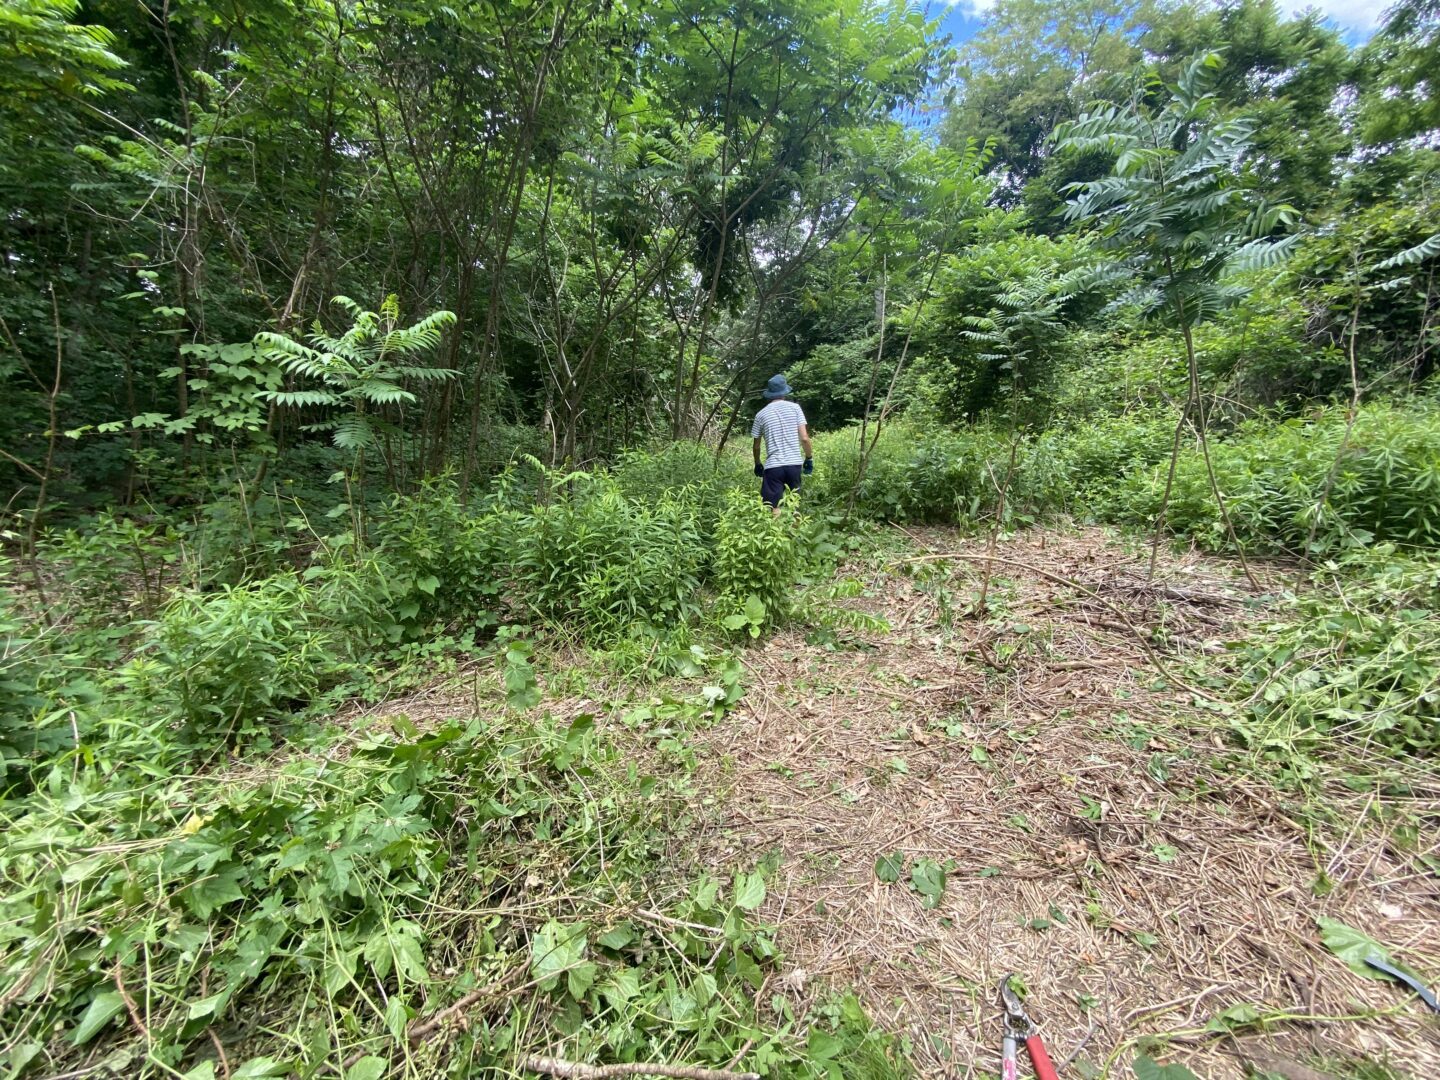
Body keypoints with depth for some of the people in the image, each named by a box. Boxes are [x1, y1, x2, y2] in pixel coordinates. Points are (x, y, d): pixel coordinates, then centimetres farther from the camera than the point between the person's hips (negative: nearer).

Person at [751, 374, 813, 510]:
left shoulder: (761, 414, 5)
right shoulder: (795, 407, 4)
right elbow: (804, 438, -1)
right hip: (795, 464, 2)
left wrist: (757, 465, 27)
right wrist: (808, 459, 12)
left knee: (773, 509, -1)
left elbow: (756, 446, 12)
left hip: (773, 466, -2)